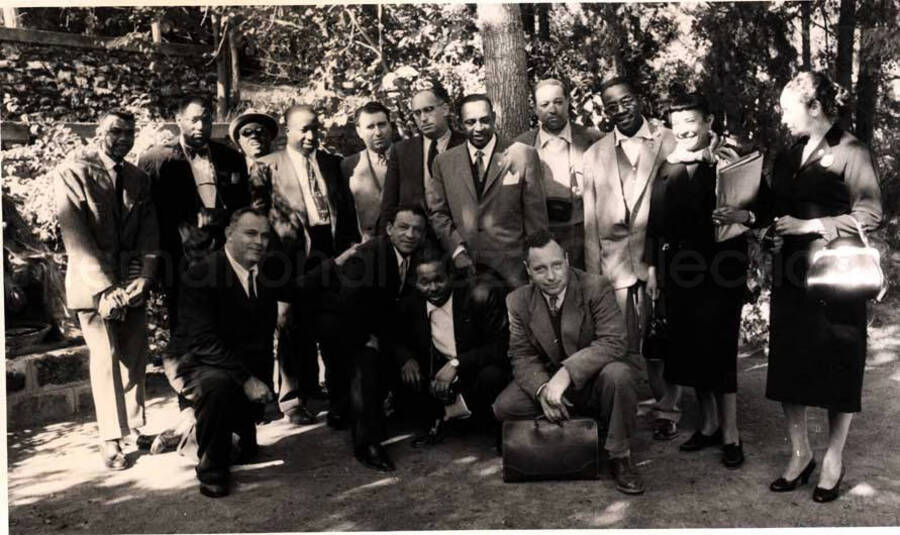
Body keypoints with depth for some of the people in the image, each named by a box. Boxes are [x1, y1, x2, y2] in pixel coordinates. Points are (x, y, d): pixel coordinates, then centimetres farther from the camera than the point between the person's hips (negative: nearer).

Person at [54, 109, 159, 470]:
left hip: (132, 282, 4)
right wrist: (105, 288, -19)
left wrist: (142, 279, -10)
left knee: (135, 357, 5)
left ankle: (135, 428, 19)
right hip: (93, 283, -4)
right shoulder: (72, 172, -6)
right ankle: (111, 440, 10)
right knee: (106, 358, -3)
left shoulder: (138, 178, 10)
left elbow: (149, 233, 4)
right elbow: (75, 237, -13)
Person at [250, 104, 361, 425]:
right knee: (295, 326, 1)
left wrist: (351, 243, 4)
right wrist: (274, 250, -8)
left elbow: (347, 206, 14)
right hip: (294, 254, -4)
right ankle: (293, 397, 14)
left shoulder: (331, 163, 15)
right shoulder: (268, 166, 2)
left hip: (333, 250, 4)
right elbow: (258, 212, -1)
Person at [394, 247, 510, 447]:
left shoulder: (480, 297, -17)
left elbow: (500, 346, -18)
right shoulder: (410, 305, -3)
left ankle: (449, 412, -4)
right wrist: (406, 359, -17)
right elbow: (398, 342, 8)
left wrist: (457, 363, -29)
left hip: (474, 374, -4)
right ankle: (436, 420, 4)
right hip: (436, 378, 4)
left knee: (492, 375, -34)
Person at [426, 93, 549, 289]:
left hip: (513, 266, -1)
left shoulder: (523, 155, 1)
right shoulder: (443, 162, 9)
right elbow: (437, 213, 8)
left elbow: (536, 216, 1)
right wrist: (457, 249, -5)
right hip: (464, 268, 2)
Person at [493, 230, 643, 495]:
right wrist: (542, 389, -26)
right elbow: (522, 356, -5)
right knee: (504, 407, -19)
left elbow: (612, 342, -25)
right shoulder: (518, 301, -6)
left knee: (618, 374, -36)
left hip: (595, 380, -3)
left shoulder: (596, 288, -17)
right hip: (549, 379, 3)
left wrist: (567, 372, -37)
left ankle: (619, 457, -14)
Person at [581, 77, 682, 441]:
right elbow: (591, 220, 10)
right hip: (615, 263, 2)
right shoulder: (595, 155, 11)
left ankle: (667, 411, 24)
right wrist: (593, 273, 5)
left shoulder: (670, 143, 2)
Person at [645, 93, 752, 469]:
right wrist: (652, 267, 8)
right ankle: (708, 423, 26)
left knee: (718, 349, -2)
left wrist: (744, 216, -25)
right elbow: (655, 221, 10)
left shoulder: (732, 160, -3)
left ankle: (730, 433, 12)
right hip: (678, 268, 4)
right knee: (689, 349, 9)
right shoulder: (667, 167, 9)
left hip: (720, 268, -4)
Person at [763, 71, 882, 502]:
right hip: (791, 272, 6)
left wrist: (808, 226, -16)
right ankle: (800, 453, 19)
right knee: (788, 363, 5)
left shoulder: (850, 152, -7)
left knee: (837, 366, 4)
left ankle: (833, 459, 18)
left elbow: (870, 215, -12)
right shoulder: (789, 156, 11)